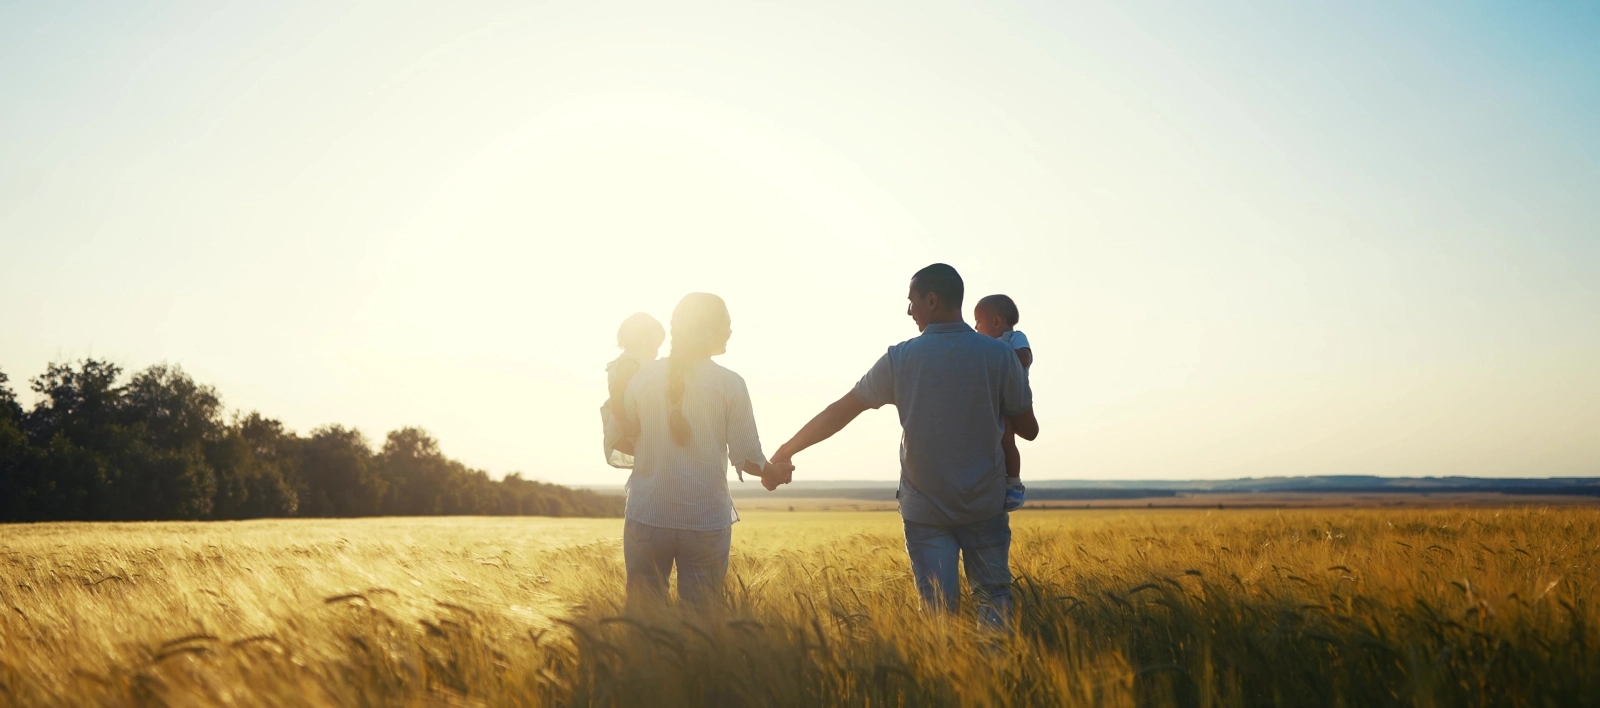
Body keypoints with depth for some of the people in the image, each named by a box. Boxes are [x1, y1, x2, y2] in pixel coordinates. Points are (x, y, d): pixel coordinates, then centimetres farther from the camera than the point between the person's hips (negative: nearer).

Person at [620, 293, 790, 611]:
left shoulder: (644, 377, 0)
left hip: (646, 517, 2)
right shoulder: (729, 384, -5)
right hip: (706, 521, -1)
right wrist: (775, 471, 17)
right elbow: (747, 459, -4)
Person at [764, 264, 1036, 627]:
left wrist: (785, 452, 8)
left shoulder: (902, 358, -7)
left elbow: (840, 412, -2)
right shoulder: (1000, 356, -7)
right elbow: (1028, 429, 0)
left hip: (925, 507, 0)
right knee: (993, 599, 13)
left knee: (939, 608, 5)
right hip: (985, 503, 0)